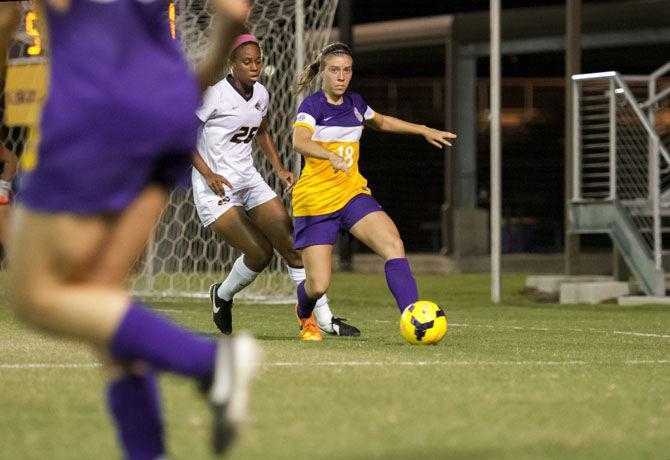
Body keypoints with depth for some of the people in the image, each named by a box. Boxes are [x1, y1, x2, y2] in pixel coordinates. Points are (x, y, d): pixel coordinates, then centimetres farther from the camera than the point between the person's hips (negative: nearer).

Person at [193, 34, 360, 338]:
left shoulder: (261, 95, 5)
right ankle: (222, 296, 16)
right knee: (259, 253, -14)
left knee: (292, 246, -4)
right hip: (216, 188, -7)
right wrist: (208, 174, -19)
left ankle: (324, 319, 0)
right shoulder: (215, 96, -16)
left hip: (248, 180, 7)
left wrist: (279, 169, 12)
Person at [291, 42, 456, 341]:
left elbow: (381, 122, 33)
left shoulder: (354, 103, 10)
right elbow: (299, 141, -31)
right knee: (318, 286, -7)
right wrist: (332, 156, -49)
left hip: (352, 193, 5)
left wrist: (425, 131, 29)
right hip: (315, 201, -5)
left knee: (393, 244, -22)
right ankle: (305, 316, 30)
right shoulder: (312, 105, -10)